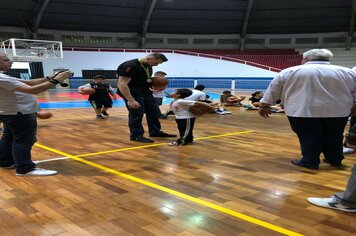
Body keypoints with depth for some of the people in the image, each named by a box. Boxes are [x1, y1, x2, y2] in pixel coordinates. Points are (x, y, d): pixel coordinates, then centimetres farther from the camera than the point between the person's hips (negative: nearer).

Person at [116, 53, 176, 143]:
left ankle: (155, 131, 26)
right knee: (136, 114, -5)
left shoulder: (148, 66, 7)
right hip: (133, 93, -9)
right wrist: (130, 100, -29)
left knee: (154, 112, 12)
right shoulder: (130, 66, -22)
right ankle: (136, 135, 9)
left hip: (145, 92, 9)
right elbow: (121, 84, -26)